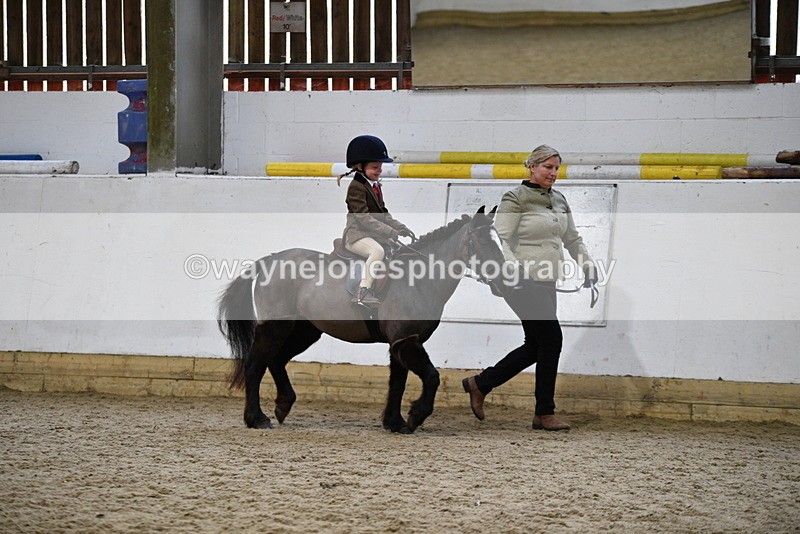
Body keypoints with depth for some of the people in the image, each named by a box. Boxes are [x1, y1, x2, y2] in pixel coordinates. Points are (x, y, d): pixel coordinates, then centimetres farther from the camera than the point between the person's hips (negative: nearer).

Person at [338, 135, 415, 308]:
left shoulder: (375, 186, 16)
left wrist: (402, 228, 3)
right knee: (377, 251, -35)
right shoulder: (356, 187, -13)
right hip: (356, 234, -9)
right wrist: (392, 232, -26)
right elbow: (364, 218, -22)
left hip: (375, 233, 9)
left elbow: (383, 214, 19)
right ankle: (362, 293, -36)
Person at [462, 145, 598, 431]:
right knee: (551, 338, -10)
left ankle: (480, 384, 23)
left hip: (546, 283, 8)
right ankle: (545, 413, -1)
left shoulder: (559, 200, 15)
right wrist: (514, 267, -27)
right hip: (523, 282, -8)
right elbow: (500, 240, -13)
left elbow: (572, 238, 24)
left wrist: (587, 265, 11)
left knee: (536, 346, 9)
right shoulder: (516, 198, -7)